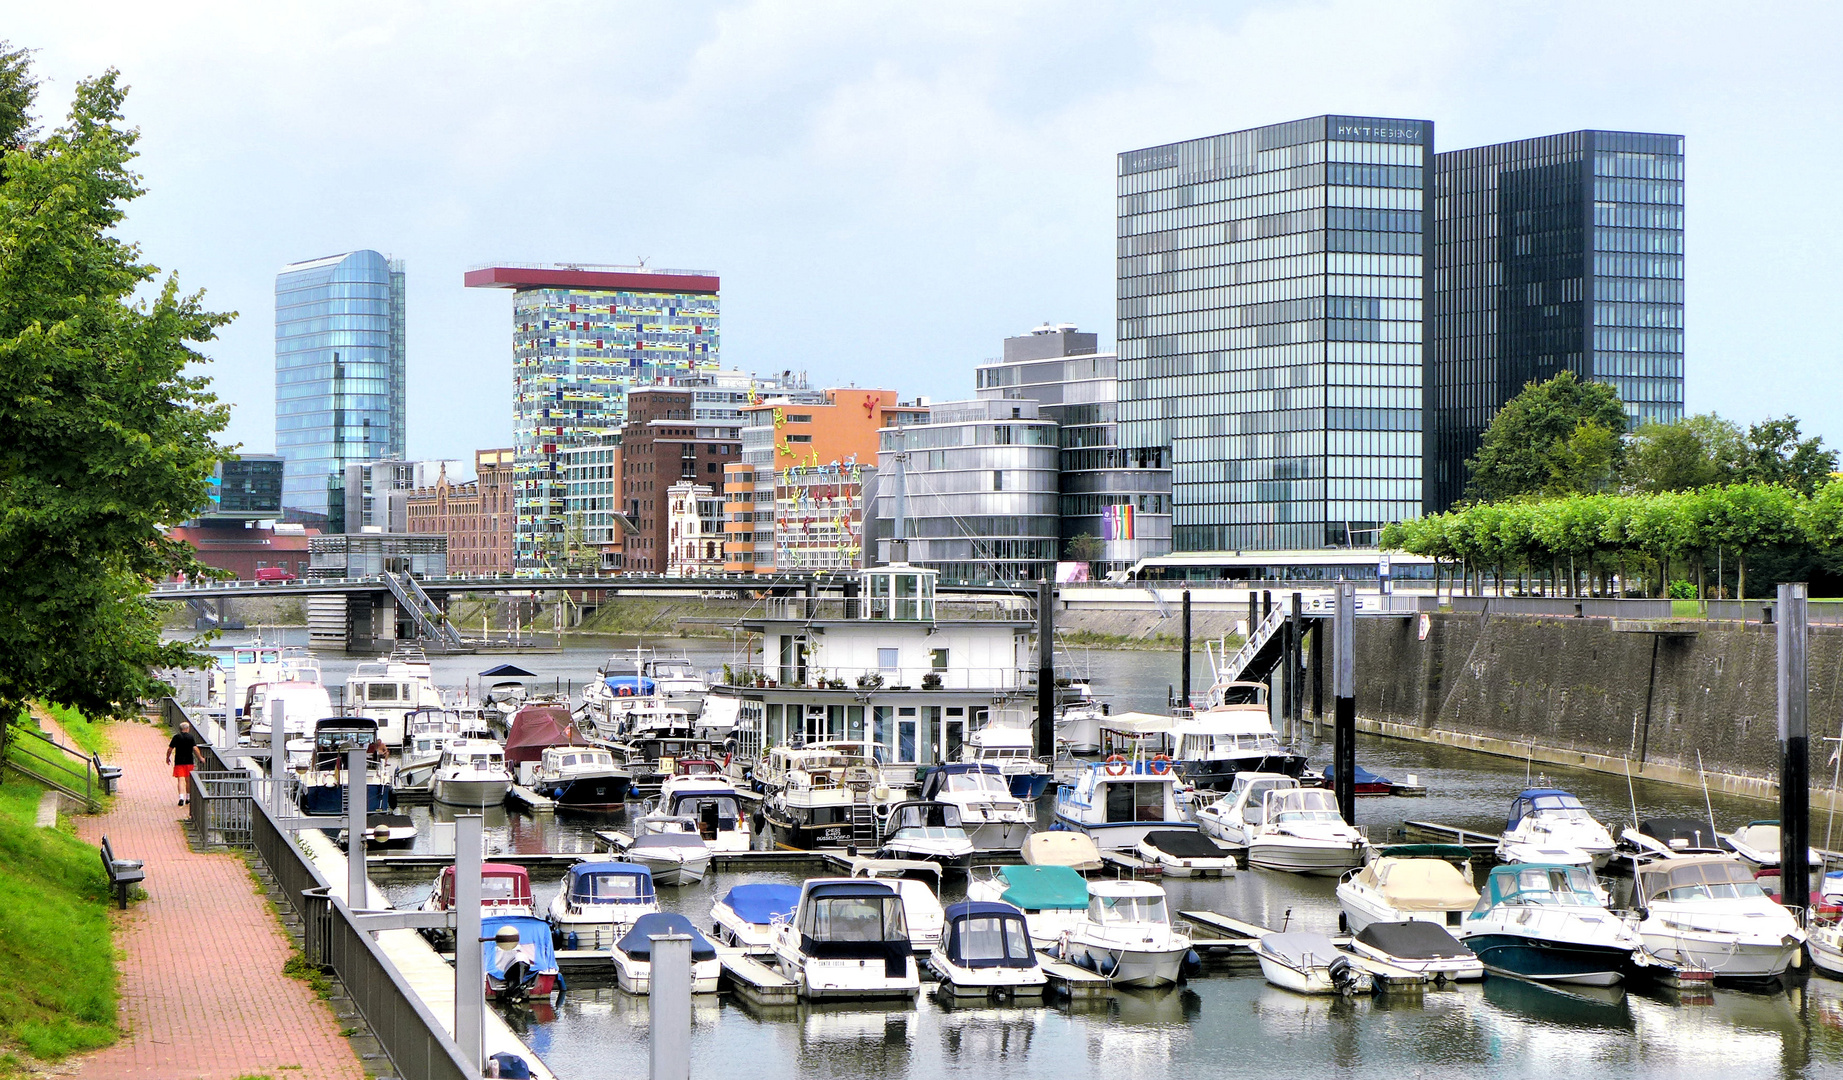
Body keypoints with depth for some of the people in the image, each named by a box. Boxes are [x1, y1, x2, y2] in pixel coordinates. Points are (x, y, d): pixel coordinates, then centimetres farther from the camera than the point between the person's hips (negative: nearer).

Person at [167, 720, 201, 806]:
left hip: (179, 761, -1)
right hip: (189, 761, 1)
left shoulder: (176, 737, -1)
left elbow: (170, 749, -1)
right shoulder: (191, 737, -1)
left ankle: (181, 797, -23)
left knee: (180, 780, -6)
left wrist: (168, 757, 14)